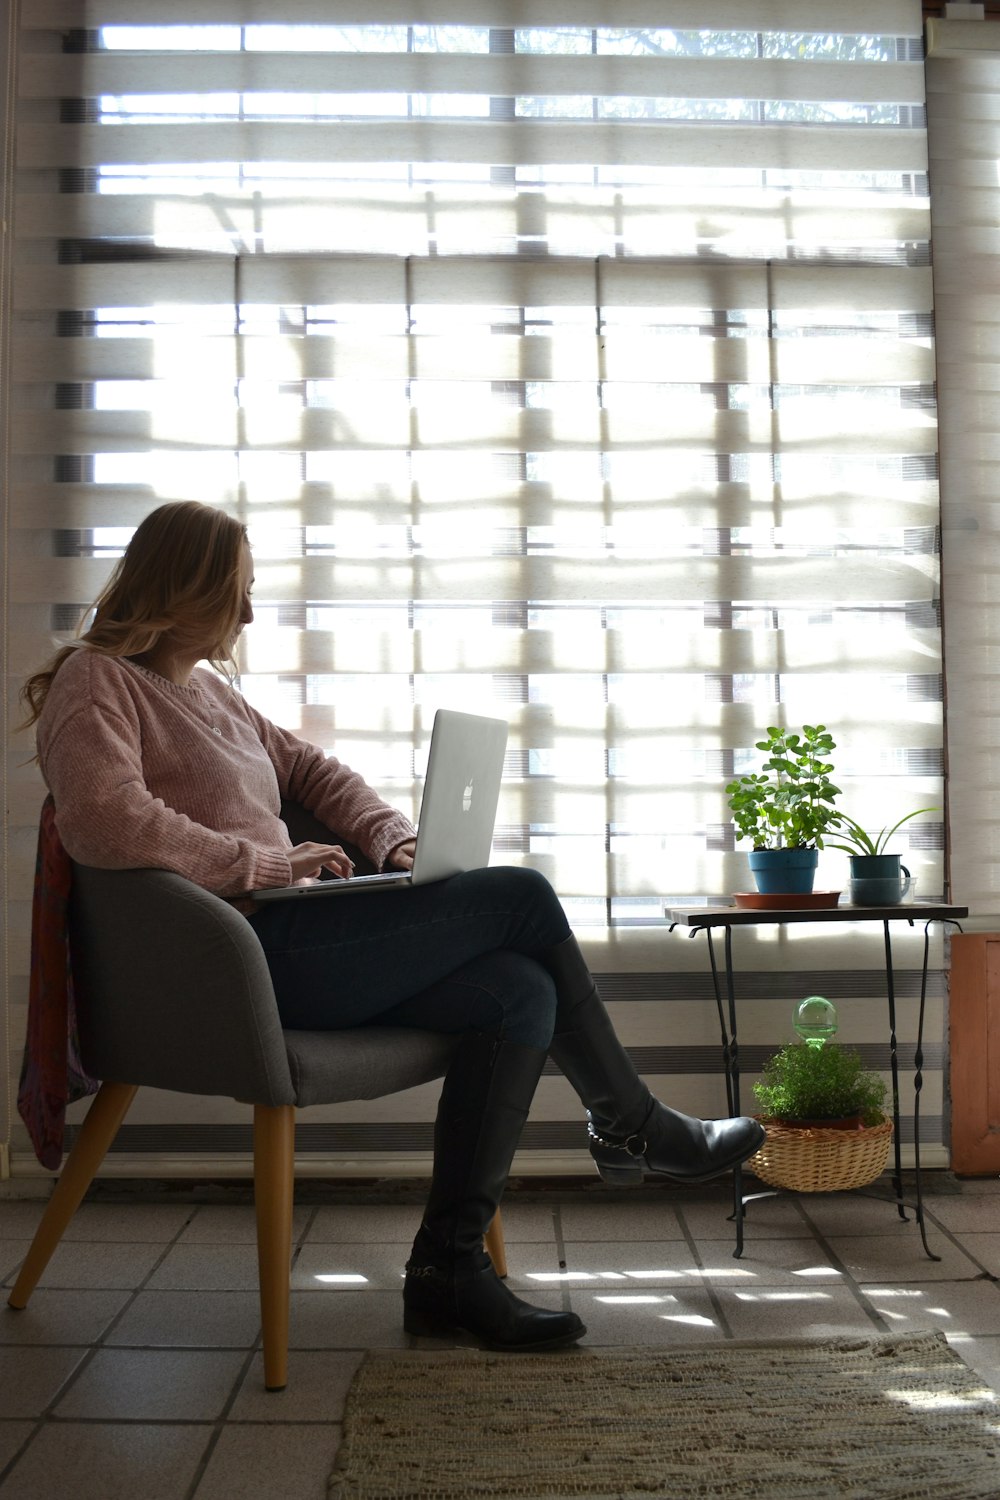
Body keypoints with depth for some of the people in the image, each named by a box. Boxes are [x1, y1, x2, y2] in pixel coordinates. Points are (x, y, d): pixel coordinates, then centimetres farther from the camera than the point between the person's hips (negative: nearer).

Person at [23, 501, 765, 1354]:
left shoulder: (207, 688, 24)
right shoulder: (95, 682, -4)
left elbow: (309, 769, 31)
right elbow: (104, 824, -22)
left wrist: (394, 838, 12)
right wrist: (269, 863, -17)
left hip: (287, 940, 9)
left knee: (520, 992, -10)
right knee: (522, 897, -12)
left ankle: (448, 1266, -5)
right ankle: (630, 1125, 7)